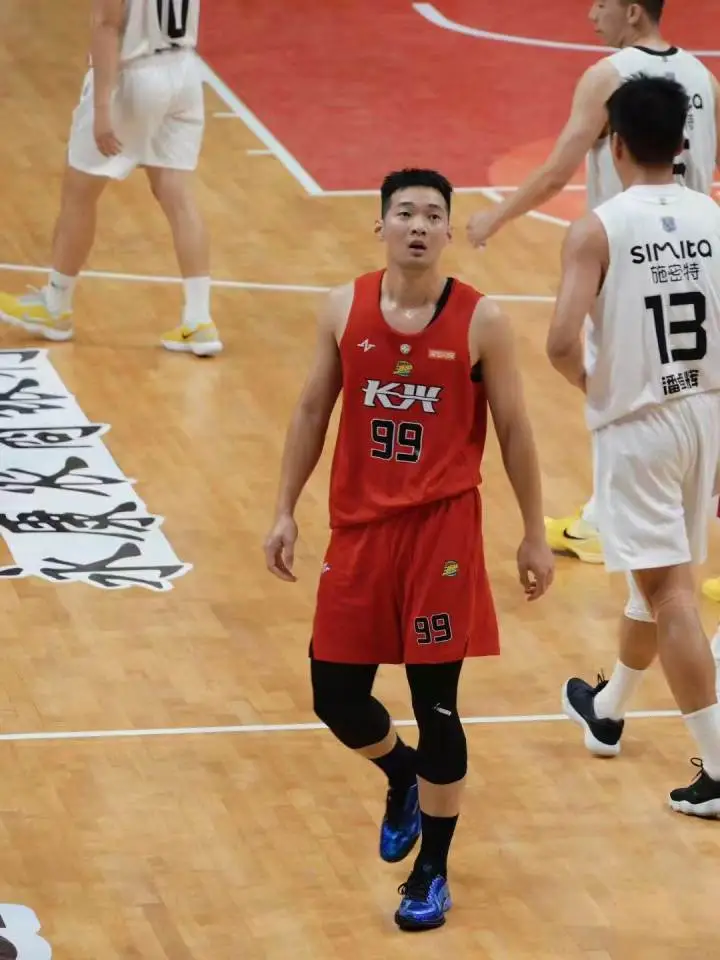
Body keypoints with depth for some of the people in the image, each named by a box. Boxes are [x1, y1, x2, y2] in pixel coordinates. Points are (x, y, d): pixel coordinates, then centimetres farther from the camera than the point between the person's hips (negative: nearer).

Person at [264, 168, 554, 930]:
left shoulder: (482, 322, -8)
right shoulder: (344, 309, 0)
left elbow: (513, 431, 0)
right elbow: (312, 411, 9)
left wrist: (534, 534, 3)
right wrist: (285, 511, 7)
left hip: (442, 530, -3)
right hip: (359, 527, 3)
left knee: (435, 705, -1)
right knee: (335, 698, 6)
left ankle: (433, 873, 16)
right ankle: (403, 778, 40)